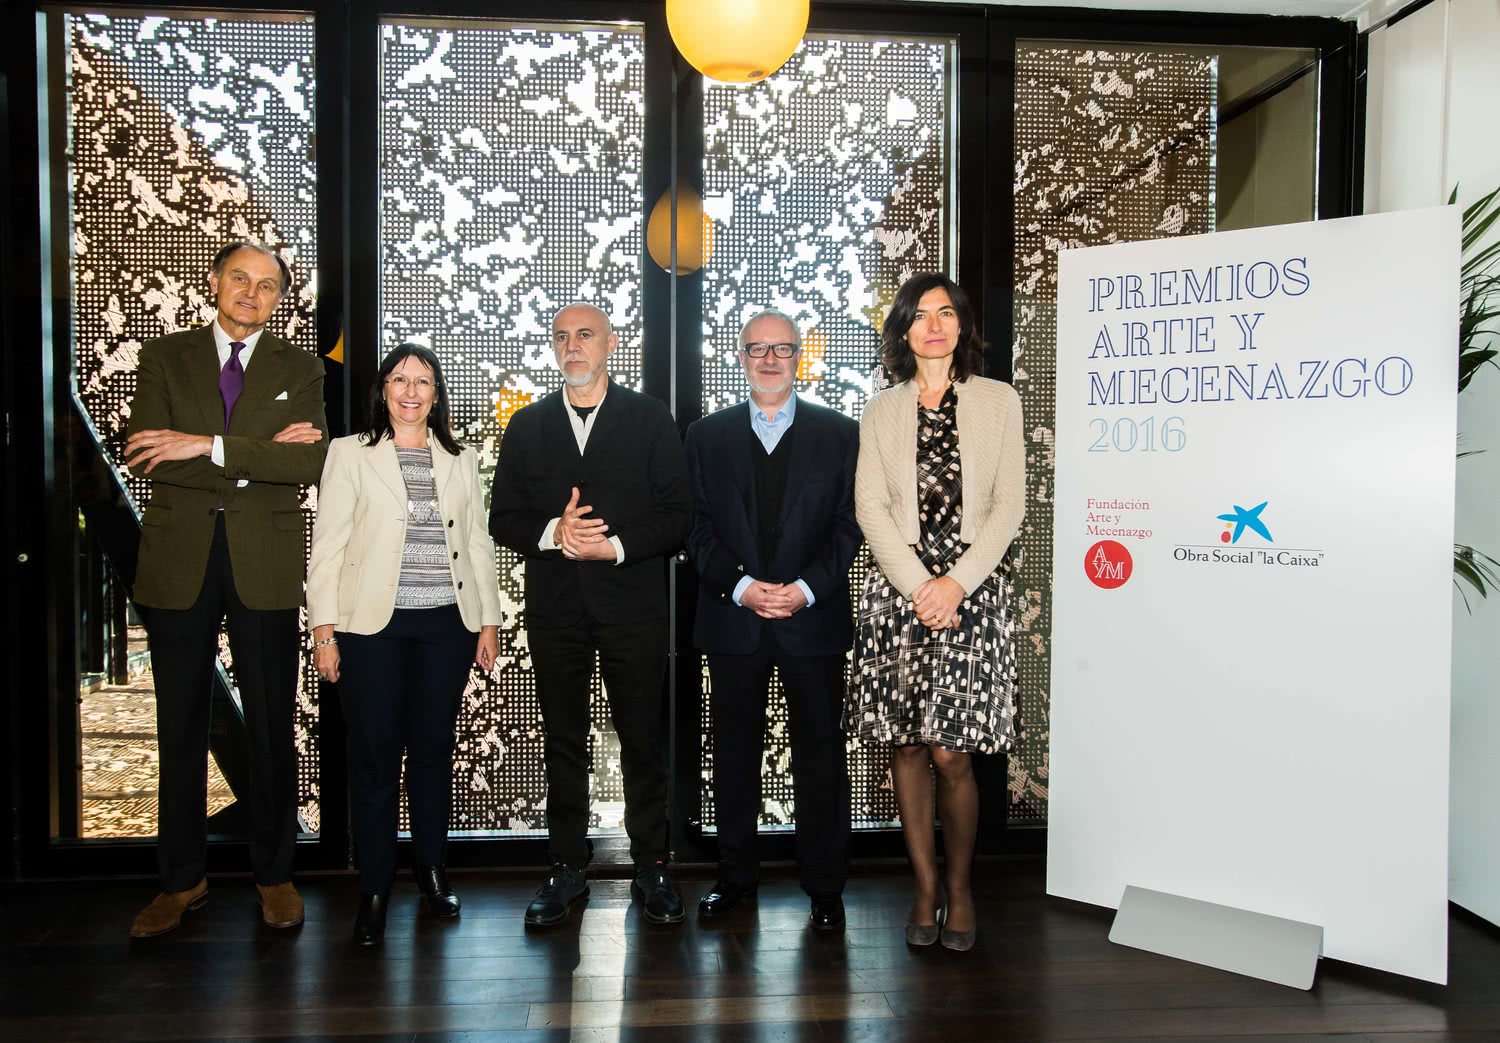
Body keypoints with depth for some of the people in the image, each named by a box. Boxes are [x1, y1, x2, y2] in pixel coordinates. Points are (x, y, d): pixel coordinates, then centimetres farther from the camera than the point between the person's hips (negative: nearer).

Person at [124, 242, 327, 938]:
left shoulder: (299, 370, 7)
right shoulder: (165, 357, 7)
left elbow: (312, 462, -9)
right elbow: (145, 456, -7)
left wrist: (211, 447, -17)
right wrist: (261, 456, -12)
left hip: (264, 567, -1)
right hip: (177, 562, 1)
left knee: (272, 728, 5)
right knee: (180, 728, 9)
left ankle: (274, 875, 20)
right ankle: (181, 880, 24)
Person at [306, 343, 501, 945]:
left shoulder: (460, 461, 13)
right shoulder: (350, 453, 5)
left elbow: (478, 545, 13)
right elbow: (327, 545, 0)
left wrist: (489, 620, 8)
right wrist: (324, 629, -5)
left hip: (447, 623, 3)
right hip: (372, 623, -2)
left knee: (434, 747, 9)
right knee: (375, 753, 0)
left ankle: (432, 871, 23)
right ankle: (374, 890, 12)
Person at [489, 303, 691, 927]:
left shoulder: (650, 419, 4)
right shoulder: (528, 425, 12)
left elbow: (677, 515, -1)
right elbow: (503, 520, 8)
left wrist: (617, 545, -15)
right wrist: (552, 533, -12)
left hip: (633, 603, -2)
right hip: (555, 607, 2)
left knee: (644, 740, 4)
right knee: (564, 742, 9)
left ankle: (651, 868, 17)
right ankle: (567, 870, 20)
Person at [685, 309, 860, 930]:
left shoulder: (839, 433, 5)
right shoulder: (707, 435, 8)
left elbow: (850, 525, 0)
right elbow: (698, 528, 3)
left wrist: (806, 588, -12)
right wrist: (740, 586, -11)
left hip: (814, 618, -1)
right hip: (733, 619, 2)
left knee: (820, 752, 5)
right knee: (735, 751, 10)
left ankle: (824, 887, 18)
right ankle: (735, 876, 25)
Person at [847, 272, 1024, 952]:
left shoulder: (999, 402, 8)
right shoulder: (880, 413, 11)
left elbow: (1008, 504, 2)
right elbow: (870, 508, 2)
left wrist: (957, 582, -9)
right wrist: (918, 585, -10)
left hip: (973, 590, -1)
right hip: (898, 591, 2)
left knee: (951, 755, -4)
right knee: (907, 748, 5)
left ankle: (959, 884, 18)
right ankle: (925, 886, 19)